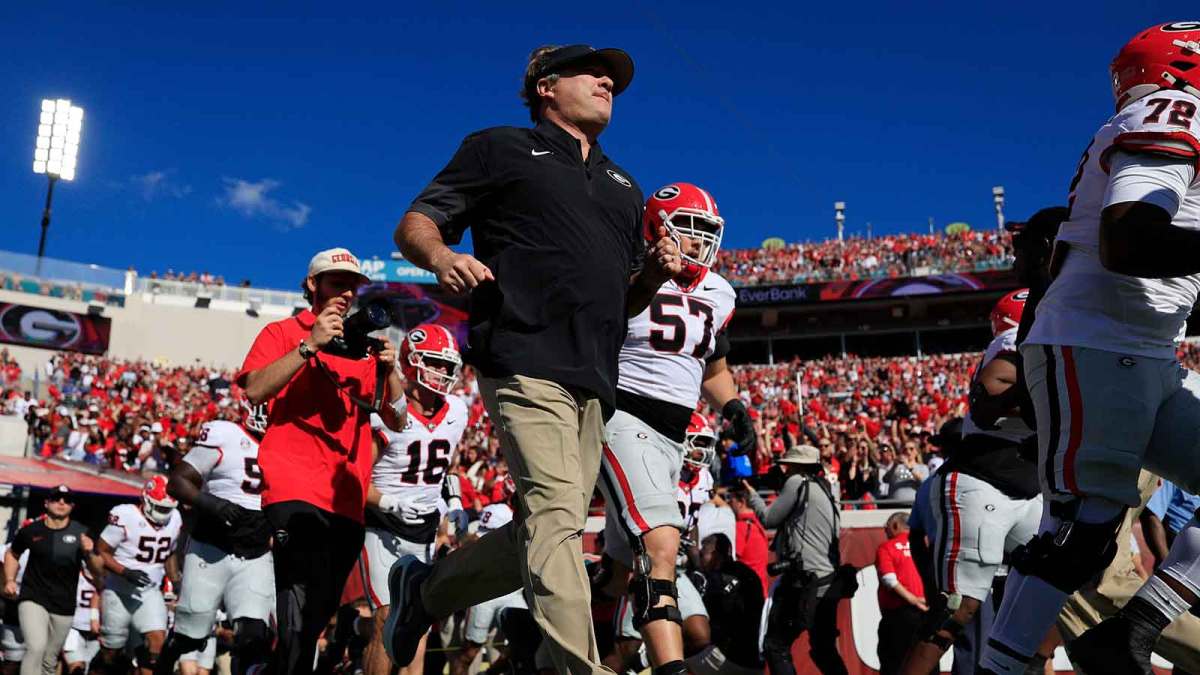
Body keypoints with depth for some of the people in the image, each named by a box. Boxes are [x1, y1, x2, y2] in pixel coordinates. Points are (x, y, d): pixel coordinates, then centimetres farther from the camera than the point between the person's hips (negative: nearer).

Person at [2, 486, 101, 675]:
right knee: (36, 647, -24)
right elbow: (12, 554, 18)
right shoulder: (31, 530, -3)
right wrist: (10, 580, 6)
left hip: (64, 607, 2)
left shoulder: (81, 533, -3)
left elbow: (97, 570, -1)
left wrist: (89, 553, -20)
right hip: (33, 599, -2)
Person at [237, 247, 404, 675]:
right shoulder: (284, 333, 8)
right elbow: (254, 391, -10)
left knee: (319, 613, 11)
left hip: (347, 500, 6)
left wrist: (389, 369, -1)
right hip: (296, 489, -5)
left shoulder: (363, 346, 19)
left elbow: (397, 421, 16)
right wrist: (310, 345, -14)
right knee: (303, 612, -19)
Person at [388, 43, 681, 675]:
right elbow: (414, 224, 7)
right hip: (525, 359, -7)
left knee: (542, 534, 5)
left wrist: (655, 273, 8)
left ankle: (424, 589, 26)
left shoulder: (624, 188, 30)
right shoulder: (502, 148, 13)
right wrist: (440, 255, -17)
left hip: (595, 382, 7)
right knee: (556, 514, -19)